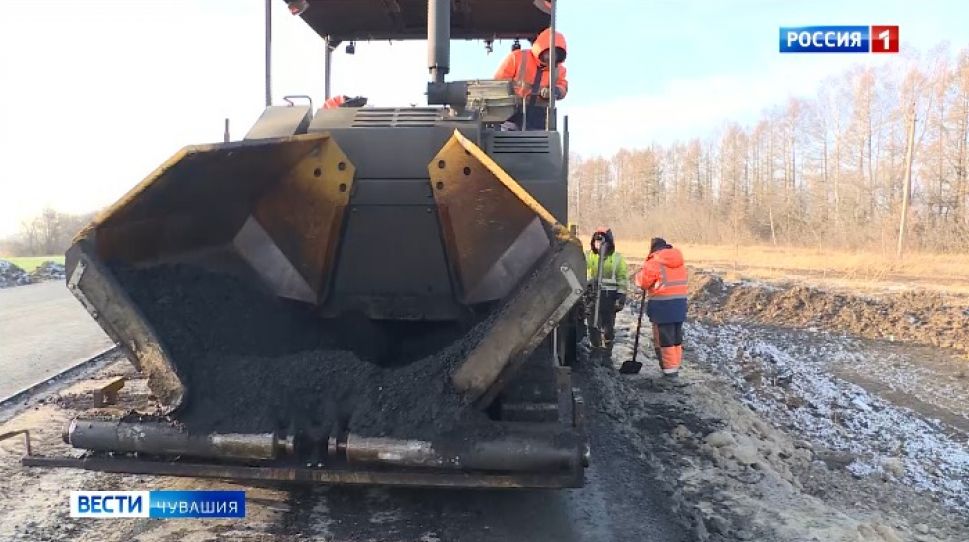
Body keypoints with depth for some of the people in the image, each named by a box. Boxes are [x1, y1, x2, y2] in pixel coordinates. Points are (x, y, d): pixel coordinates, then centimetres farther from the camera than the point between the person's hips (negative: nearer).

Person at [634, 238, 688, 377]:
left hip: (663, 306, -7)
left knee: (664, 338, 1)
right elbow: (675, 280, 12)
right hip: (680, 304, 7)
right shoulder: (679, 261, 10)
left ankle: (669, 368, 3)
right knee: (677, 337, 15)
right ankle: (675, 366, 23)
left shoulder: (654, 262, -11)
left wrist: (639, 275, 14)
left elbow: (643, 282, -5)